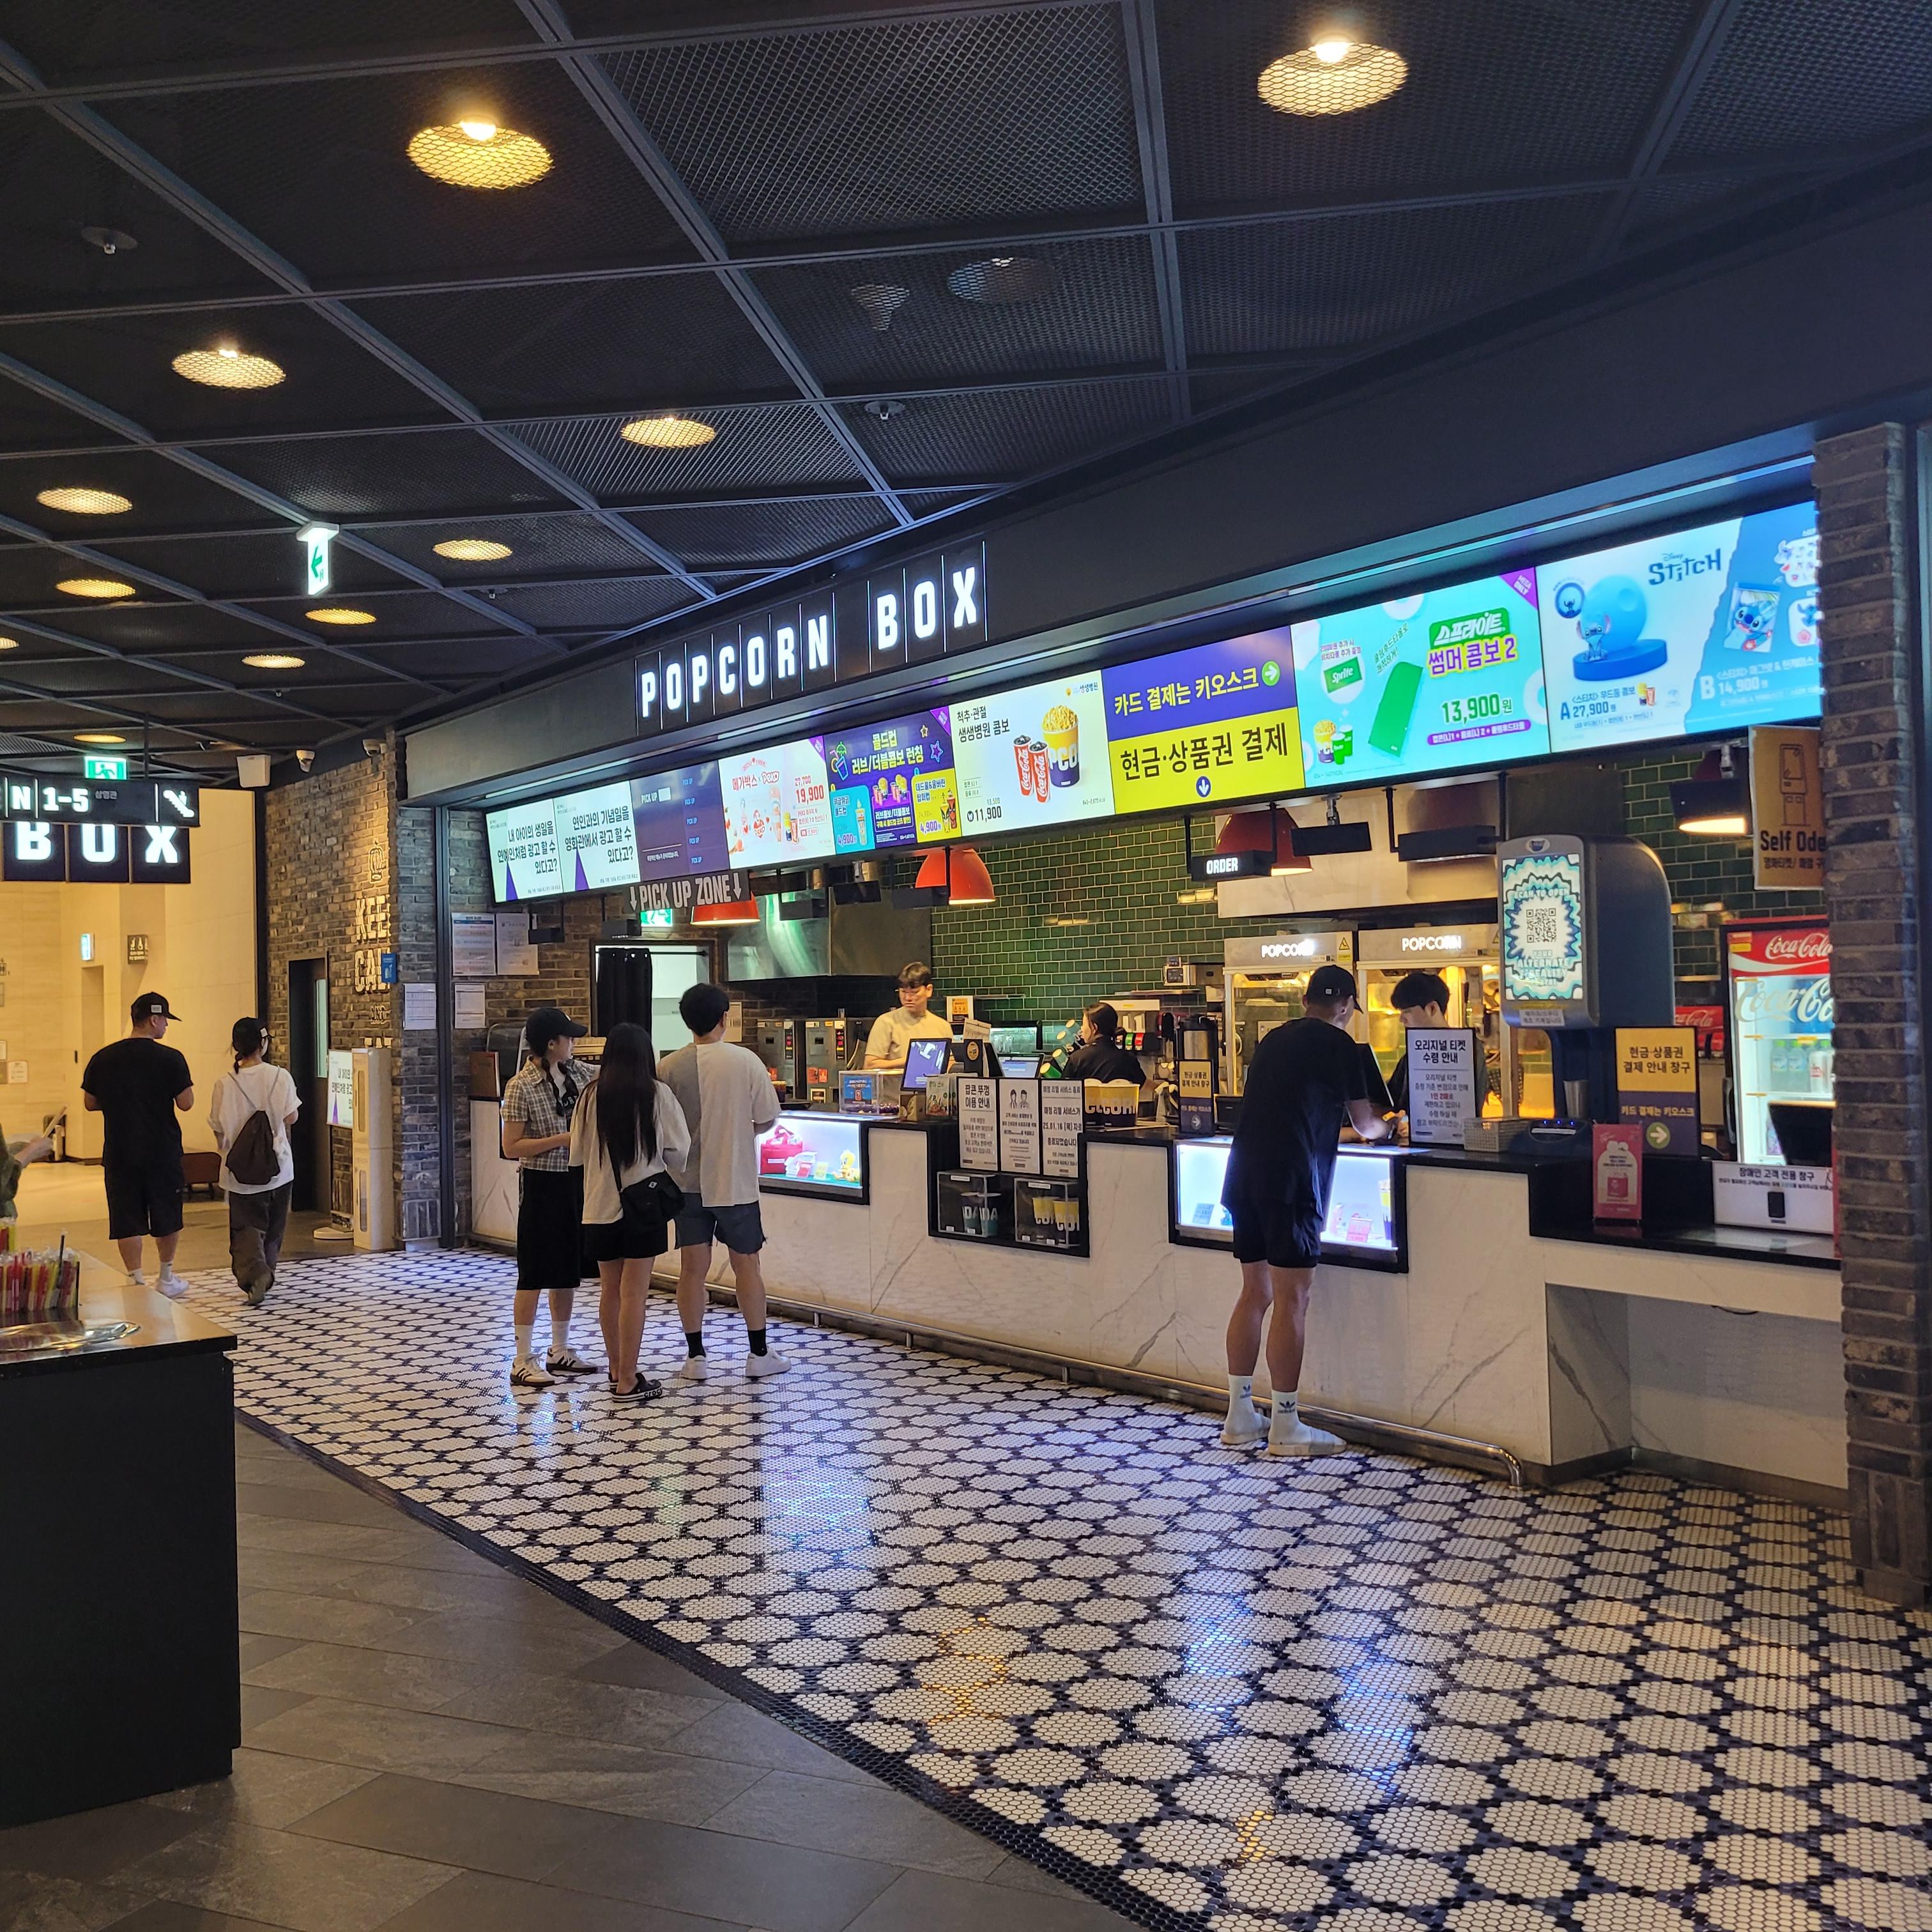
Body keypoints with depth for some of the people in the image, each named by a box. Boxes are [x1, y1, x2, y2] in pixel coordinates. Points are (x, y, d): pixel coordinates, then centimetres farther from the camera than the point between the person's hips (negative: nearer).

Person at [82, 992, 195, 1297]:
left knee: (127, 1220, 7)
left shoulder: (103, 1058, 0)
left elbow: (90, 1103, 8)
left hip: (119, 1154, 2)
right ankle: (167, 1278, 24)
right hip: (163, 1153, -2)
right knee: (167, 1217, 13)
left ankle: (137, 1282, 7)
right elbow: (186, 1104, -11)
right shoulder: (170, 1058, -11)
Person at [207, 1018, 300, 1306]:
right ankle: (265, 1275, 24)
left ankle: (254, 1274, -17)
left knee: (246, 1227, 4)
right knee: (273, 1227, 16)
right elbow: (292, 1117, -5)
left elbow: (219, 1130, -1)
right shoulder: (281, 1077, -10)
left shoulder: (225, 1084, -8)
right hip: (278, 1165, 0)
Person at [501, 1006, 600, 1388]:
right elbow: (511, 1147, -16)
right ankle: (523, 1360, 7)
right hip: (541, 1184, -7)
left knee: (569, 1271, 13)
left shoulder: (577, 1073, 4)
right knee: (534, 1275, -1)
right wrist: (564, 1139, -20)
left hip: (576, 1180, 7)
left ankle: (560, 1351, 25)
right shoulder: (521, 1086, -15)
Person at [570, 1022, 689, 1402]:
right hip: (644, 1203, -3)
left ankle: (617, 1371, 26)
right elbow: (679, 1149, -5)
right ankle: (628, 1382, 2)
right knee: (634, 1292, 0)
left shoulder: (592, 1095, -1)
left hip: (601, 1205, 4)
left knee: (610, 1290, 15)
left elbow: (576, 1154, 5)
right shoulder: (657, 1094, -8)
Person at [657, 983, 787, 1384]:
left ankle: (695, 1357, 14)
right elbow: (767, 1119, -4)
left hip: (687, 1182, 2)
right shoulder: (746, 1061, -11)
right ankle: (759, 1354, 15)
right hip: (735, 1181, -2)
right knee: (746, 1264, 9)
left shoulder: (669, 1067, -7)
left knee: (693, 1268, 8)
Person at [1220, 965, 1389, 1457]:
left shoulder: (1274, 1039, 19)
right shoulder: (1338, 1044, -1)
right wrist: (1385, 1126, 30)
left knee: (1255, 1293, 14)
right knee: (1291, 1300, -2)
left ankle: (1240, 1419, 18)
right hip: (1291, 1180, -7)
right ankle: (1286, 1429, 3)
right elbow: (1364, 1125, 7)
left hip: (1245, 1175, 7)